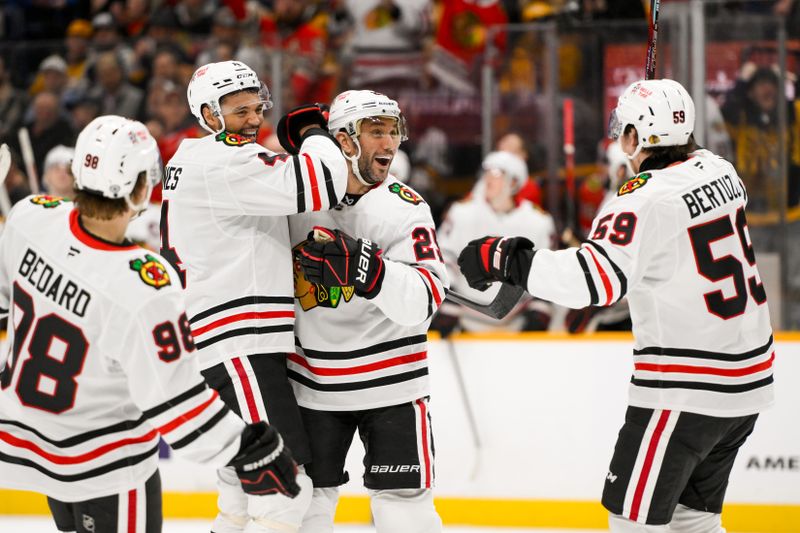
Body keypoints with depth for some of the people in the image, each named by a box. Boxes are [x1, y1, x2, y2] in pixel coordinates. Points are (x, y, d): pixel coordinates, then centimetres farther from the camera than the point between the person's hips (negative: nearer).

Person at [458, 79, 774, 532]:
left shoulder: (647, 198, -19)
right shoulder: (719, 170, 5)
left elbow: (596, 278, -30)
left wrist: (507, 260, -25)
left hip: (687, 391, -8)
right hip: (747, 378, 9)